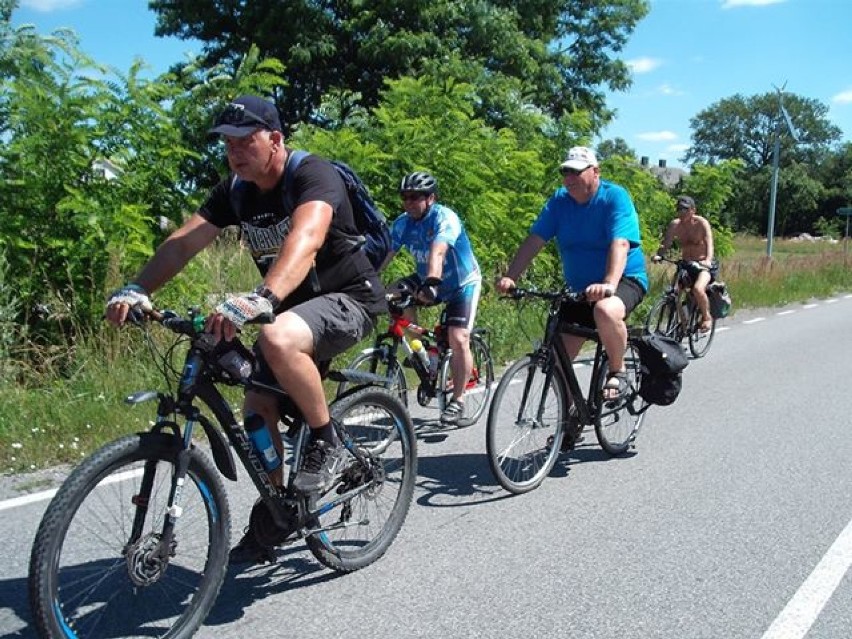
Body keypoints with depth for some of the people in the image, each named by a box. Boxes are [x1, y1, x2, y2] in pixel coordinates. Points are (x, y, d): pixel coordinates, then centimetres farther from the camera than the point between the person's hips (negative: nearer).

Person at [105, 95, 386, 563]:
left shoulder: (312, 174, -21)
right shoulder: (235, 191, 0)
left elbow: (305, 239, -41)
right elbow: (183, 242, -10)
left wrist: (259, 299, -57)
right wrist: (136, 289, -28)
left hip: (350, 298, -7)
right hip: (292, 306, 7)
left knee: (278, 339, -37)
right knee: (257, 411, 0)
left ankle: (326, 443, -15)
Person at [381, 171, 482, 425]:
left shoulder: (445, 218, -27)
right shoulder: (402, 223, -10)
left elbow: (437, 252, -45)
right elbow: (385, 254, -16)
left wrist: (431, 282, -60)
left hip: (462, 283, -5)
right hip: (427, 280, 6)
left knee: (458, 339, -18)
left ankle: (457, 399, 0)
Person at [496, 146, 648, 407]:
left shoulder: (615, 197, -14)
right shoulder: (559, 200, 0)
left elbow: (620, 244, -28)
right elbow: (534, 240, -8)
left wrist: (608, 284, -45)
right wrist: (510, 277, -21)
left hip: (625, 280, -5)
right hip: (579, 287, 5)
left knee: (605, 311, -39)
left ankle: (618, 372, -13)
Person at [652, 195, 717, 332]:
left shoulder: (701, 223, -15)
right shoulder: (674, 225, -4)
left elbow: (709, 244, -26)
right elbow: (665, 244, -12)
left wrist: (708, 260, -46)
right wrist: (658, 255, -35)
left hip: (704, 264, -5)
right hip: (686, 264, 5)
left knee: (698, 289, -30)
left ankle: (707, 316, -4)